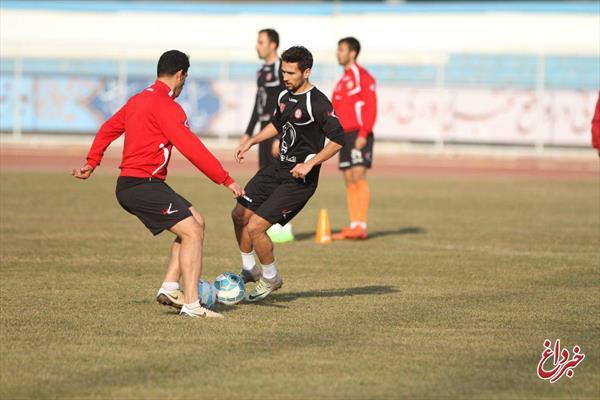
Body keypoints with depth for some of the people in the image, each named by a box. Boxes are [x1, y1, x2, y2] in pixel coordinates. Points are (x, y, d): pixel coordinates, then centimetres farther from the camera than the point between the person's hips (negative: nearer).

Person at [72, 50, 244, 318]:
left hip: (129, 185, 10)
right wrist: (226, 180, -17)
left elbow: (108, 129, 27)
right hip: (144, 184, -10)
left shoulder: (138, 100, 17)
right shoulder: (166, 106, -14)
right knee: (192, 232, -12)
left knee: (196, 222, 13)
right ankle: (191, 305, -16)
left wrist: (92, 163, 32)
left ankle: (169, 288, 9)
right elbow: (192, 149, -19)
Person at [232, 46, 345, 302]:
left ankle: (270, 278, 11)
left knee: (255, 227, -13)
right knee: (239, 215, 12)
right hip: (279, 168, 9)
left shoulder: (317, 103, -18)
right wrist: (251, 142, 16)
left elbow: (337, 140, -19)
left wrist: (310, 163, -25)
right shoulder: (285, 96, 7)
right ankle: (250, 270, 31)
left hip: (300, 178, -9)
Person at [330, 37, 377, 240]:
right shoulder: (342, 80, 20)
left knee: (358, 176, -13)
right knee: (349, 181, 5)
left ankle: (361, 226, -16)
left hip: (358, 135, -9)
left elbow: (370, 107, -14)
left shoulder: (362, 76, -7)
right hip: (344, 135, 9)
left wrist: (363, 134, -20)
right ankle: (353, 226, 6)